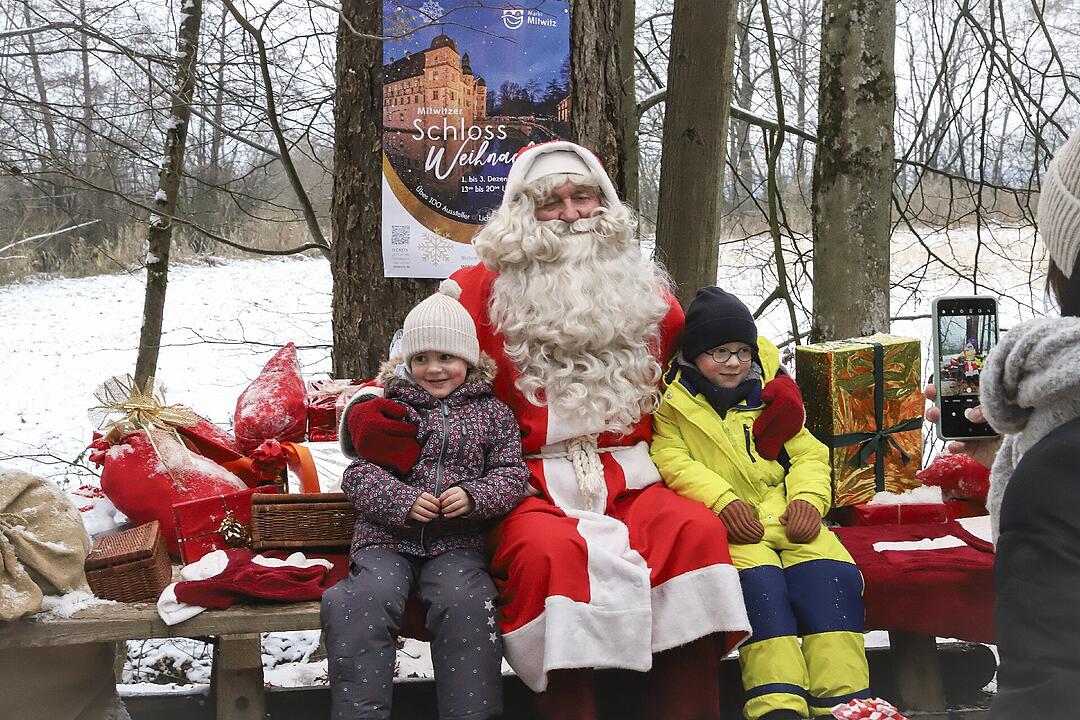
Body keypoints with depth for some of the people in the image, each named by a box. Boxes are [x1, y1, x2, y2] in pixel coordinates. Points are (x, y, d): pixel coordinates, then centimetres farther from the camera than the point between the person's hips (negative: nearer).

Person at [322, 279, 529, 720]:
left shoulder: (491, 413, 13)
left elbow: (511, 472, 5)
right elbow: (360, 474, 3)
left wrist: (474, 497, -16)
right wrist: (404, 501, -15)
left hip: (458, 541, 0)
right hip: (387, 538, 1)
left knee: (465, 603, -29)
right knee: (366, 600, -27)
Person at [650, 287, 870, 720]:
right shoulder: (671, 401, 7)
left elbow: (808, 453, 18)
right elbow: (669, 459, -8)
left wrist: (808, 498, -5)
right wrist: (722, 500, -24)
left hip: (784, 513, 4)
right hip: (720, 522, -4)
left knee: (832, 573, -24)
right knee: (758, 577, -34)